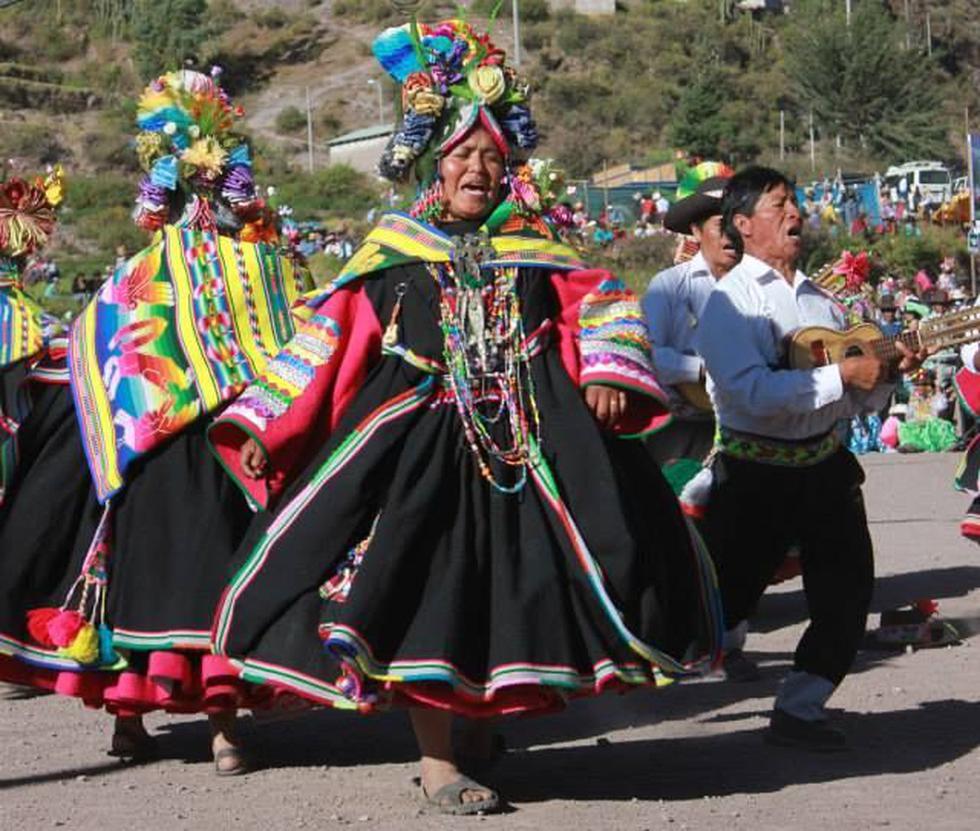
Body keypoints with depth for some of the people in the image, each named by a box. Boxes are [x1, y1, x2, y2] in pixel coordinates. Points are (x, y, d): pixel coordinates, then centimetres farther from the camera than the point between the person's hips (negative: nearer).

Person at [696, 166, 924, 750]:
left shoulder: (821, 300, 13)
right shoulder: (730, 302, -8)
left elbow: (860, 402, 17)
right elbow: (753, 393, -24)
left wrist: (889, 368, -3)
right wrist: (842, 375, -22)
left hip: (827, 467, 6)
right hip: (757, 476, -6)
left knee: (849, 592, 4)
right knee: (725, 599, 1)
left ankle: (799, 710, 16)